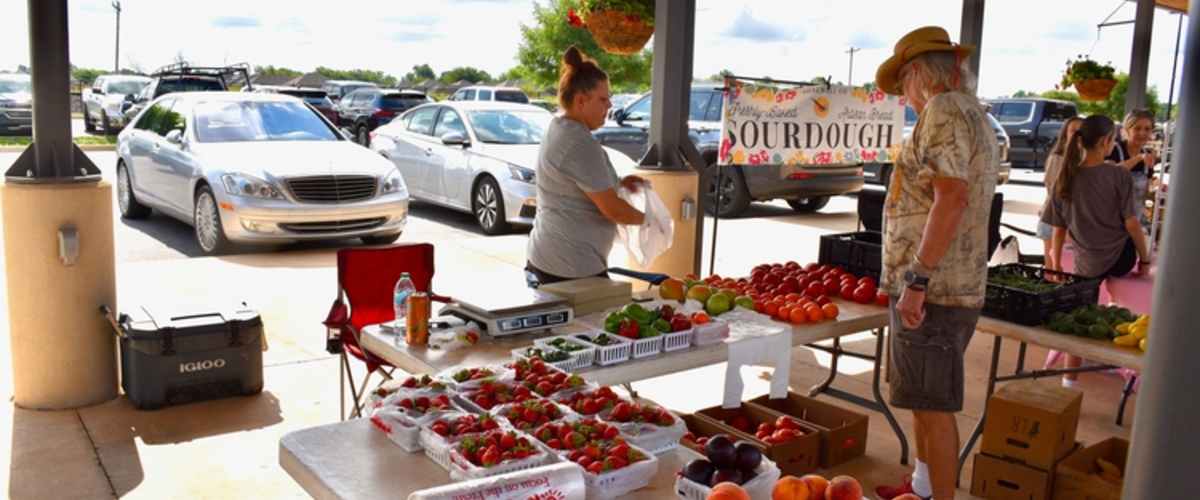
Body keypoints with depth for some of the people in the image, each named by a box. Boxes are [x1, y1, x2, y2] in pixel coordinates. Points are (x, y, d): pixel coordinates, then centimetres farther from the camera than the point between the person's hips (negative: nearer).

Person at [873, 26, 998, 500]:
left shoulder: (944, 110, -13)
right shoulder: (972, 114, 19)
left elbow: (952, 197, -24)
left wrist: (917, 279, -24)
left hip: (934, 289, -10)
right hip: (952, 285, 10)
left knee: (934, 406, -2)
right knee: (923, 401, 20)